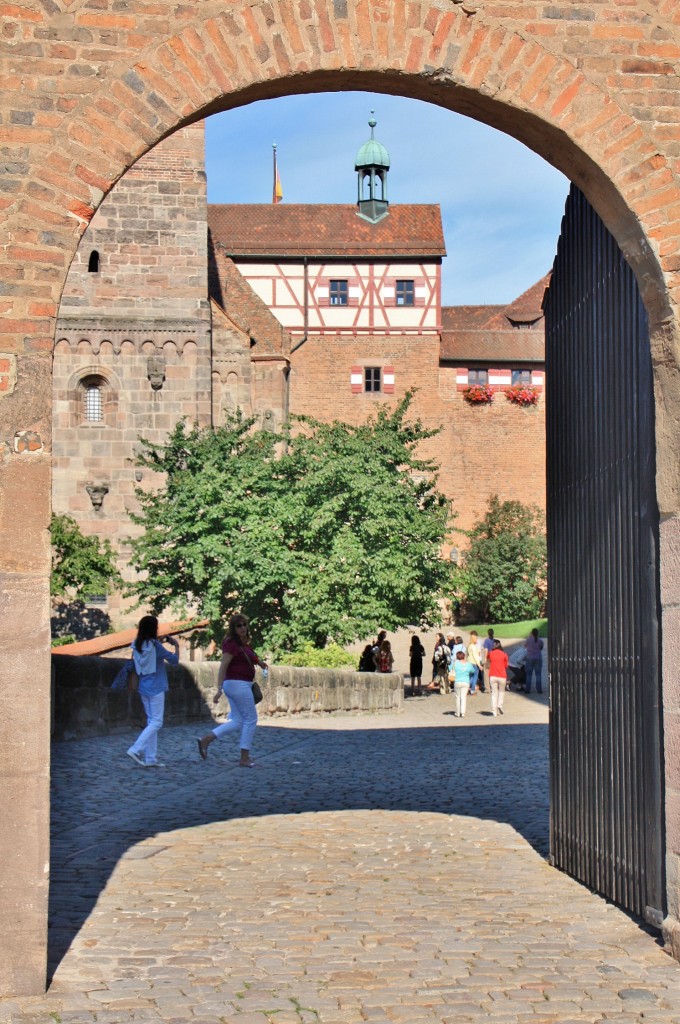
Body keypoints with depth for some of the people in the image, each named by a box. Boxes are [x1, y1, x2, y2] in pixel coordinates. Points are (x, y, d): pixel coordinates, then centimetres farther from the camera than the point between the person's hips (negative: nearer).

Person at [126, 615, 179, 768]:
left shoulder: (137, 645, 5)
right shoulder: (154, 645, -14)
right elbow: (173, 659, -10)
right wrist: (176, 646, 6)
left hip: (144, 688, 8)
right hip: (155, 688, -8)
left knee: (151, 721, 12)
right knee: (156, 722, -4)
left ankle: (150, 758, 10)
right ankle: (136, 750, -15)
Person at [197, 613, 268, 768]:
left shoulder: (243, 643, 13)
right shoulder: (232, 644, -14)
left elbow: (250, 658, 34)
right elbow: (223, 666, -20)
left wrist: (260, 662, 15)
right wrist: (219, 688, -26)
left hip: (241, 684, 10)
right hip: (238, 684, -10)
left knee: (237, 721, 10)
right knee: (250, 719, -2)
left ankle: (206, 739, 3)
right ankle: (245, 758, 3)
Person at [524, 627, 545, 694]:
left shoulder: (528, 640, -8)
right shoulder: (540, 641, -4)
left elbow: (525, 646, 11)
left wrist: (529, 637, 15)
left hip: (530, 659, -1)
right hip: (538, 659, 1)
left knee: (529, 675, 5)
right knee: (538, 675, 4)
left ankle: (528, 689, 4)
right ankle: (539, 689, 2)